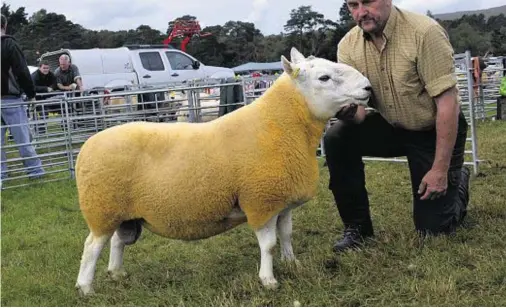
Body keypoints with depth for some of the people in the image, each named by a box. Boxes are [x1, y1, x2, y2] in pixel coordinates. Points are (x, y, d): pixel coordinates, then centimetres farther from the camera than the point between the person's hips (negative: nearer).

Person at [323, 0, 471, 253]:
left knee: (433, 229, -4)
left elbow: (448, 102, -25)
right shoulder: (348, 45, -11)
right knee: (336, 137, -23)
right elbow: (358, 109, -13)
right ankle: (357, 227, -7)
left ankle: (458, 181, 30)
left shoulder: (425, 32, -26)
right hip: (392, 127, 4)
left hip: (436, 131, -4)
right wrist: (346, 111, -40)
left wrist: (441, 170, -25)